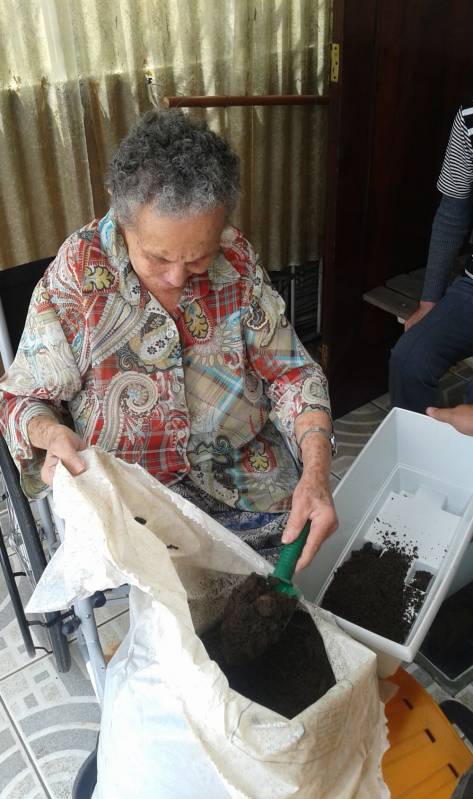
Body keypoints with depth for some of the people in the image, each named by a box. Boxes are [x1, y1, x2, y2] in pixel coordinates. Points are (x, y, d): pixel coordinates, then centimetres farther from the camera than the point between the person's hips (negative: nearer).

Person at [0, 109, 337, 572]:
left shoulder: (237, 259, -7)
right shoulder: (77, 273, -14)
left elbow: (288, 370, -3)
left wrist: (316, 472, -20)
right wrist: (50, 433, -30)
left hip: (245, 474, 4)